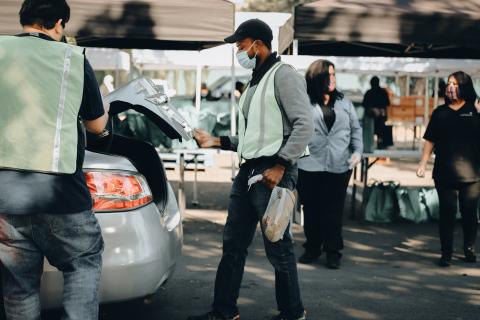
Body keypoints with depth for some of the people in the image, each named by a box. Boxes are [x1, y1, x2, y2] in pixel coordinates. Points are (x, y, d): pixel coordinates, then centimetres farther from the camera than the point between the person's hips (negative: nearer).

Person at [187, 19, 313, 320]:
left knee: (278, 247, -1)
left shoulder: (283, 75, -7)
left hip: (272, 173, -9)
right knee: (233, 245, 11)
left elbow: (304, 125, -16)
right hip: (248, 171, 9)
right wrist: (217, 141, 15)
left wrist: (280, 166, -19)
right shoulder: (255, 83, 21)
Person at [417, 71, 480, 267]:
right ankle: (446, 253, 8)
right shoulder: (440, 112, 9)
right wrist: (423, 164, 5)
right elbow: (430, 140, 10)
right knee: (447, 213, 1)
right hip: (445, 172, 1)